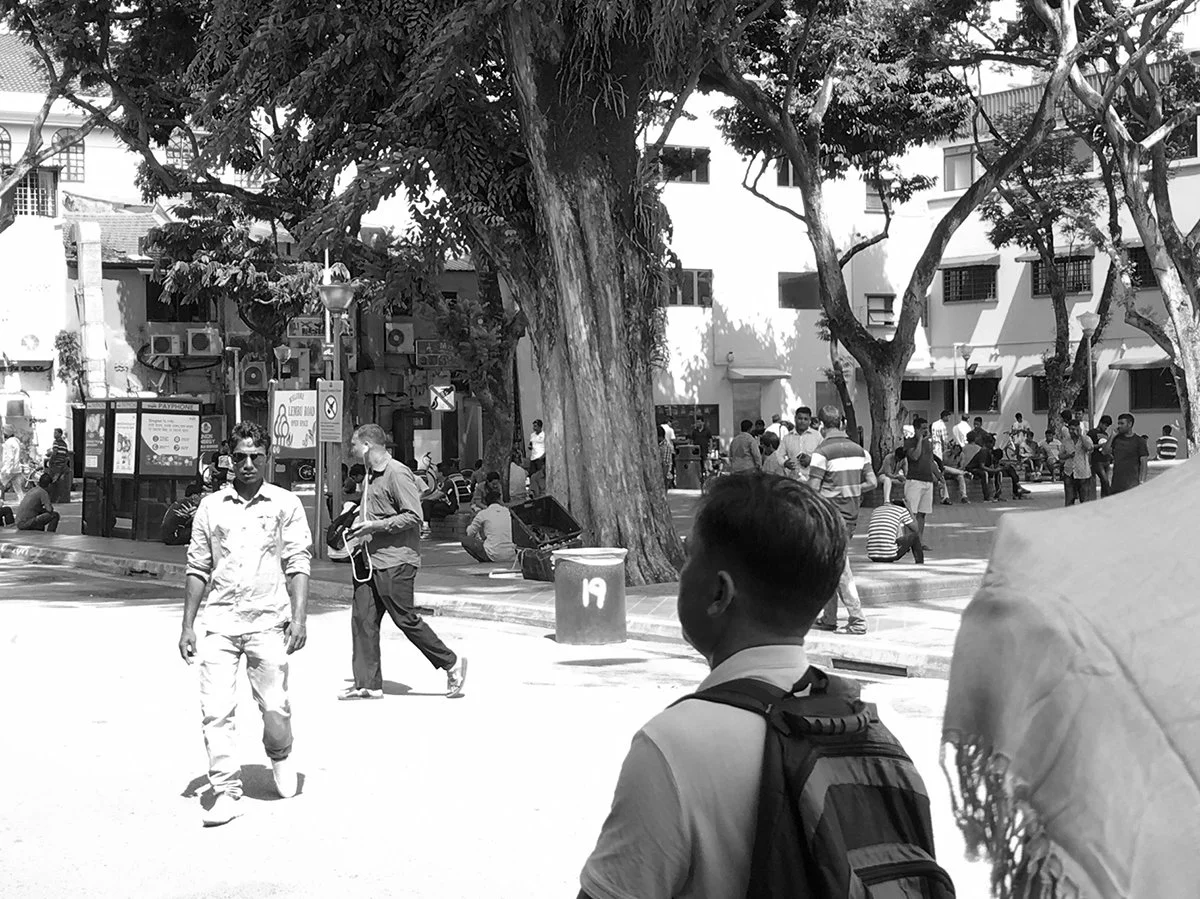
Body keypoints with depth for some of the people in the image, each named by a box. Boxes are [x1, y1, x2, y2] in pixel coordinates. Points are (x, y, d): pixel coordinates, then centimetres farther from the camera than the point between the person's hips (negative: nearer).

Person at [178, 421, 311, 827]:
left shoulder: (285, 504, 5)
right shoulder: (211, 506, 11)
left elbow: (297, 563, 2)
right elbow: (198, 568, 14)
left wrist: (299, 617, -8)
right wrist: (187, 626, 10)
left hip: (267, 622, -2)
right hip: (218, 623, 2)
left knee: (275, 708, -1)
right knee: (216, 711, -5)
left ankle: (280, 756, 30)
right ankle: (226, 792, 3)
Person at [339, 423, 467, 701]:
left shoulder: (398, 473, -13)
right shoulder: (370, 475, 16)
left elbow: (413, 516, -19)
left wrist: (374, 526, -19)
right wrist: (358, 525, 11)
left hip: (395, 561, -9)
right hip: (370, 559, 9)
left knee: (406, 619, -4)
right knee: (362, 618, 4)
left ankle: (452, 663, 12)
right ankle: (367, 685, 9)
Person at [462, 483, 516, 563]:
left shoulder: (483, 514, -4)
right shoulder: (507, 511, 10)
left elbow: (470, 533, 11)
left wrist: (469, 526, 34)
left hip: (494, 556, -6)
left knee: (465, 541, 9)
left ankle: (483, 560, -2)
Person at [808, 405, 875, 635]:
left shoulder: (822, 452, -13)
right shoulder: (858, 450, 7)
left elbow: (812, 489, -16)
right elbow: (871, 482, 6)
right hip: (852, 513, 7)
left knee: (840, 569, -4)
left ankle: (857, 620, -6)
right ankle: (828, 618, 21)